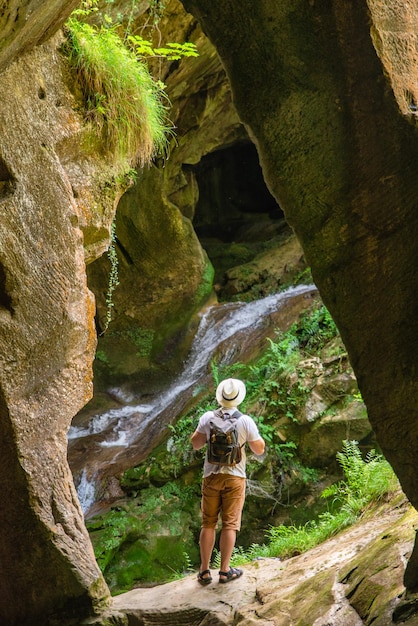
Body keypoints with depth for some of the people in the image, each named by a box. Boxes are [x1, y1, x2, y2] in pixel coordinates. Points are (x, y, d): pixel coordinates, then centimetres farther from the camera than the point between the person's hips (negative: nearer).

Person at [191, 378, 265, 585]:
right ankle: (225, 571, 8)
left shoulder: (208, 418, -6)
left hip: (211, 476, 2)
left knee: (208, 524, 9)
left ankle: (204, 571, 11)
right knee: (229, 524, 5)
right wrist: (254, 433, 15)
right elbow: (259, 449, -1)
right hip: (234, 477, -2)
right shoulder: (246, 421, -11)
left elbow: (196, 444, 6)